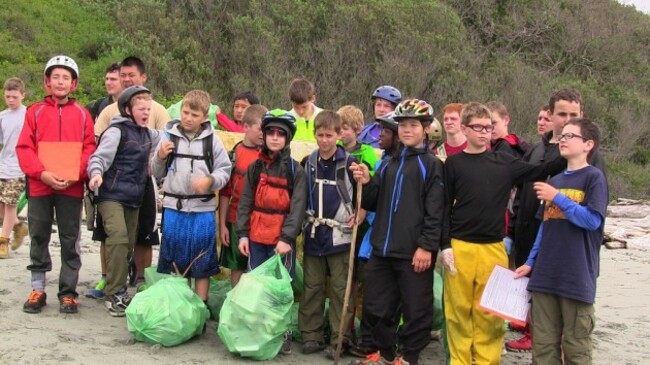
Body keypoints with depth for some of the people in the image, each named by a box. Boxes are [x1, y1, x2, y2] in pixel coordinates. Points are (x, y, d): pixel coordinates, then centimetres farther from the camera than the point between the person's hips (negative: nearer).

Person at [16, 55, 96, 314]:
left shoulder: (82, 114, 6)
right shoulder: (35, 111, 4)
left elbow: (89, 149, 1)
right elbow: (24, 148, -1)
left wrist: (76, 175, -14)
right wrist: (42, 173, -14)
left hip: (72, 187, 0)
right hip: (39, 186, 0)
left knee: (70, 241, 5)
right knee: (39, 238, 9)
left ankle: (68, 292, 14)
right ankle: (38, 289, 20)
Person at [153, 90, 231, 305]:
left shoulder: (212, 140, -1)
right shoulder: (169, 136, 3)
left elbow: (225, 170, 2)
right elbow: (157, 173, 9)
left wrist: (210, 180, -17)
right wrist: (160, 157, -10)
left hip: (203, 209, -1)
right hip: (174, 207, 1)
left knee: (203, 261, 9)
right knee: (171, 258, 10)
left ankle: (201, 304, 21)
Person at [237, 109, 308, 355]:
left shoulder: (296, 170, -2)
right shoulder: (255, 167, 9)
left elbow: (297, 207, -8)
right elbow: (245, 203, 9)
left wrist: (287, 238, -17)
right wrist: (242, 233, 1)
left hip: (282, 240, -4)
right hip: (255, 238, 4)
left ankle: (282, 334, 14)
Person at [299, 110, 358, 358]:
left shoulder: (350, 163, -6)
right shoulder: (308, 163, 7)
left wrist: (357, 215, -12)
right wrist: (304, 222, 12)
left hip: (340, 235, -4)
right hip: (313, 235, 4)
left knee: (340, 290, 3)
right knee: (312, 288, 10)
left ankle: (339, 340, 11)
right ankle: (311, 336, 20)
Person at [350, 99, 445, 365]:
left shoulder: (431, 164, -3)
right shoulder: (388, 164, 17)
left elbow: (435, 210, -10)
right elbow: (374, 204, 18)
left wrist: (427, 246, -15)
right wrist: (366, 183, 0)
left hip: (414, 252, -6)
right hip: (382, 249, 7)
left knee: (415, 308, 2)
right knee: (376, 306, 12)